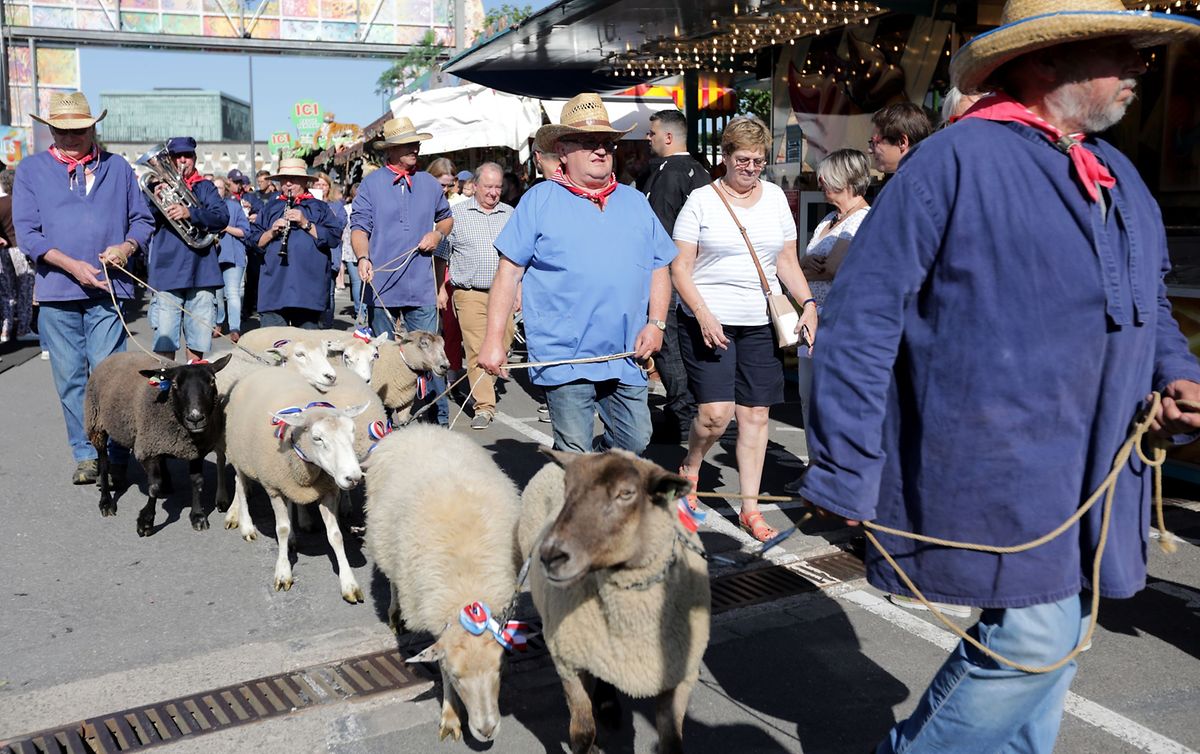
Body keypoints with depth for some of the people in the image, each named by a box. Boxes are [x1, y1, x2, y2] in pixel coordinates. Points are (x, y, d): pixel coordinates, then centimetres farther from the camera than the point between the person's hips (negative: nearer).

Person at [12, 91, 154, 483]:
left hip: (107, 289, -1)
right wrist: (73, 266, -13)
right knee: (70, 379, 5)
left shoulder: (117, 167, 11)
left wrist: (127, 246, -7)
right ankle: (85, 455, 15)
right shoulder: (31, 169, 7)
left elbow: (142, 219, 15)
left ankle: (115, 457, 5)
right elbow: (27, 232, 0)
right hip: (56, 292, 1)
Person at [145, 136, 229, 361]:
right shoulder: (158, 187, 11)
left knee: (198, 343, 5)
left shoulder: (205, 188, 12)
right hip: (167, 275, -1)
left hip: (202, 274, 1)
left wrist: (189, 213, -21)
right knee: (164, 343, -6)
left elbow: (223, 217, -4)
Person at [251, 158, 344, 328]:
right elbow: (255, 241, 15)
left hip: (308, 289, -2)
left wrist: (306, 224, -10)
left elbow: (334, 238, -3)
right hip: (274, 288, 2)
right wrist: (272, 232, -4)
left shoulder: (319, 208, 11)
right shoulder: (270, 208, 19)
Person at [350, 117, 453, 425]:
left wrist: (438, 233, 4)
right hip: (382, 286, -1)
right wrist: (362, 257, -19)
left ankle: (439, 418, 4)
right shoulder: (371, 184, 3)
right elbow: (359, 226, -1)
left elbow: (446, 217, 26)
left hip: (421, 287, 1)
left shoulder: (429, 183, 11)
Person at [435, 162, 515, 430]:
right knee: (477, 350, -9)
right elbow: (442, 255, 7)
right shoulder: (457, 214, 3)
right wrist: (442, 289, 3)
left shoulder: (511, 215, 12)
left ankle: (485, 387, 29)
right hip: (470, 294, -3)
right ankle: (484, 406, -7)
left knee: (501, 348, 5)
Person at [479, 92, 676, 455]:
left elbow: (659, 269, 16)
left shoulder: (635, 202, 13)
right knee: (573, 456, 0)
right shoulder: (540, 200, 0)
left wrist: (656, 323, 1)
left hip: (627, 358, 5)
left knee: (636, 443, 12)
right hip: (564, 357, -4)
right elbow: (509, 273, -3)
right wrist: (494, 339, -9)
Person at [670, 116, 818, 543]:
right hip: (709, 322, -4)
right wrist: (703, 314, -17)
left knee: (755, 414, 4)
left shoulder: (775, 197, 11)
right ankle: (688, 473, 19)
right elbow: (680, 268, -4)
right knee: (716, 413, -12)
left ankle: (750, 508, 15)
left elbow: (787, 262, 14)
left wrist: (808, 303, -1)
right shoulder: (702, 200, -1)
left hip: (761, 323, 4)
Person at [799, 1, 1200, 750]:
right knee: (1037, 633, -7)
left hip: (1094, 473, 8)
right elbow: (865, 314, -15)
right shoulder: (956, 161, -13)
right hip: (996, 463, -8)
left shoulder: (1119, 176, 13)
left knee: (1050, 636, 15)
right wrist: (845, 468, -16)